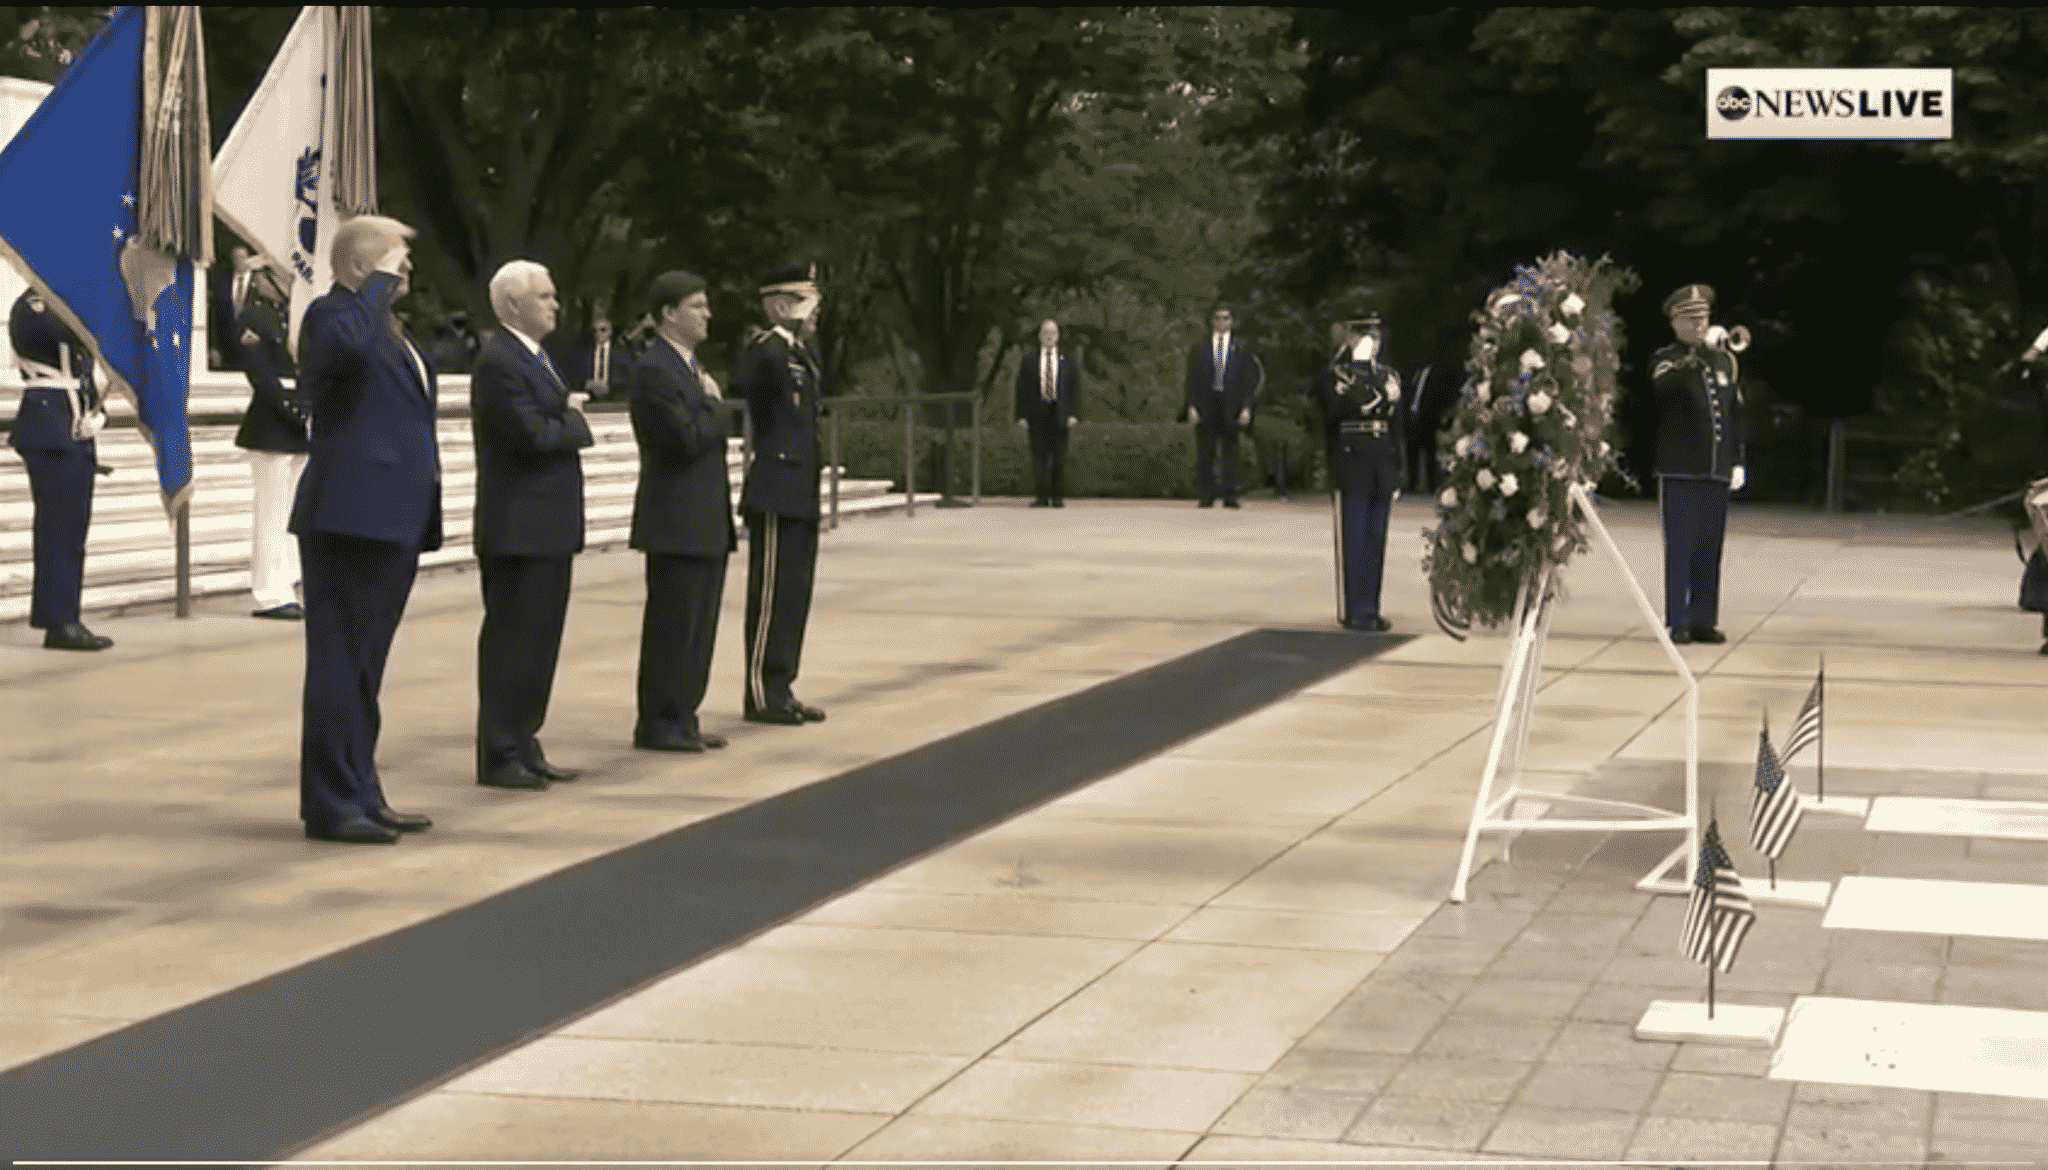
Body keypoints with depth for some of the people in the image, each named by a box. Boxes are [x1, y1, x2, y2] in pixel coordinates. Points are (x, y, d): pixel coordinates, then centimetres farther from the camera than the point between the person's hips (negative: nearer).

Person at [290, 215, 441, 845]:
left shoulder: (388, 328, 21)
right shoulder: (332, 314, -10)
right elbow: (348, 345, -35)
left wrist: (423, 516, 25)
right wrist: (379, 285, -20)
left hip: (392, 520, 10)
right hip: (350, 517, -10)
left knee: (365, 663, 14)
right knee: (341, 662, -7)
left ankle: (360, 794, 20)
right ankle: (330, 804, -4)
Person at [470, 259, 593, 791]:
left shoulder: (537, 357, 17)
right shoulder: (498, 361, -16)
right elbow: (534, 435, -22)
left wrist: (569, 412, 0)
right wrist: (574, 421, -7)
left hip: (548, 524, 10)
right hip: (519, 525, -10)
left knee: (539, 640, 14)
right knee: (512, 641, -6)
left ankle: (523, 747, 21)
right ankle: (499, 756, -1)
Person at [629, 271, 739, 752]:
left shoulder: (691, 365, 17)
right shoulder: (654, 370, -15)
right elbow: (690, 439, -21)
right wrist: (717, 408, -7)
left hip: (705, 522, 10)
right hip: (677, 521, -10)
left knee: (698, 627, 12)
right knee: (671, 627, -4)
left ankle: (682, 719, 19)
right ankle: (657, 725, 2)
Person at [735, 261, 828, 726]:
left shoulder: (801, 355, 17)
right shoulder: (766, 348, -12)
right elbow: (741, 380, -35)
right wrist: (783, 332, -32)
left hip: (802, 495, 9)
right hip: (776, 493, -9)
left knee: (794, 595, 12)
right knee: (771, 595, -5)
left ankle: (780, 688, 18)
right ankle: (762, 694, -1)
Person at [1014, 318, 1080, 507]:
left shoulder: (1069, 359, 11)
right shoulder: (1028, 361, 9)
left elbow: (1075, 387, 7)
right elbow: (1022, 389, 7)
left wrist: (1074, 413, -4)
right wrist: (1021, 415, -3)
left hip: (1059, 413, 0)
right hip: (1037, 413, 0)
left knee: (1059, 456, -1)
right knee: (1039, 455, -3)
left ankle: (1058, 497, 3)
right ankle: (1040, 496, 0)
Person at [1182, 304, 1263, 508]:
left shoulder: (1241, 348, 8)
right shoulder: (1200, 348, 10)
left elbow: (1249, 380, 7)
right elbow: (1192, 378, 8)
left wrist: (1246, 407, -2)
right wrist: (1192, 405, -2)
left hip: (1230, 405, -1)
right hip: (1205, 403, 1)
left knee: (1230, 450, -1)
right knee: (1205, 450, -1)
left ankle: (1229, 496, 2)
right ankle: (1207, 495, 3)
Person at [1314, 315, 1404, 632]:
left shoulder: (1388, 376, 15)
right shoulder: (1332, 375, -1)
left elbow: (1396, 426, 18)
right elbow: (1346, 405, -18)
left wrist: (1397, 471, 16)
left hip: (1382, 471, 6)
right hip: (1351, 471, -6)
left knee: (1375, 542, 7)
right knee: (1352, 543, -4)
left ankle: (1369, 608, 13)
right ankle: (1353, 611, 1)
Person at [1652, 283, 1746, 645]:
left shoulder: (1724, 359, 15)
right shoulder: (1664, 360, 1)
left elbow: (1735, 412, 17)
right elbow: (1662, 383, -22)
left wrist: (1737, 461, 12)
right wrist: (1690, 358, -33)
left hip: (1717, 472, 4)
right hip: (1679, 470, -4)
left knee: (1709, 549, 5)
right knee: (1680, 546, -4)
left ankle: (1704, 620, 11)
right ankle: (1678, 622, 0)